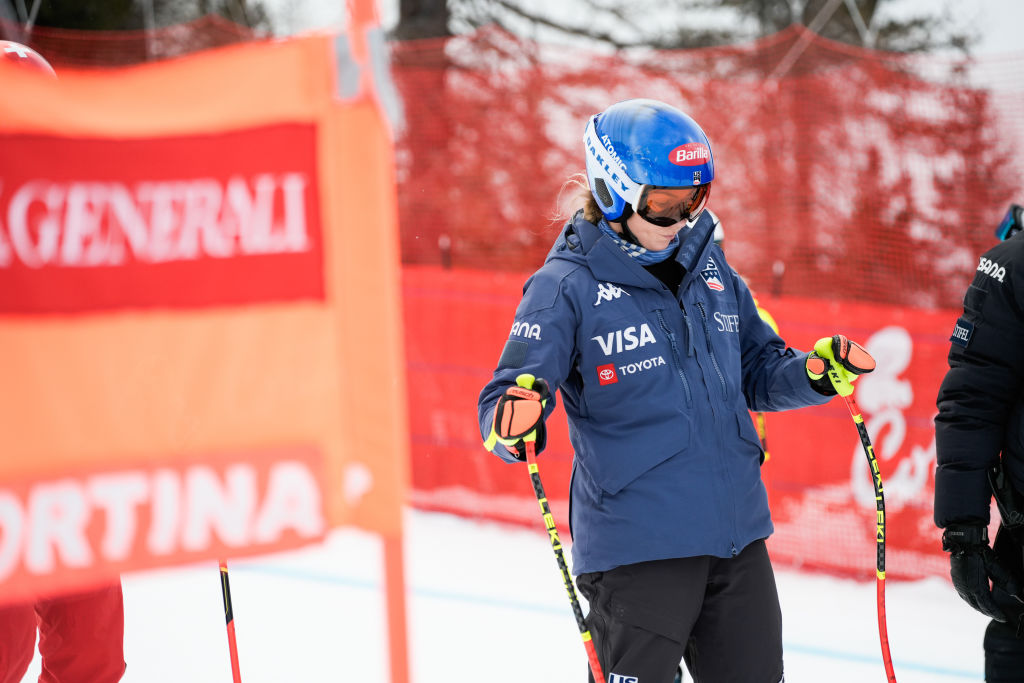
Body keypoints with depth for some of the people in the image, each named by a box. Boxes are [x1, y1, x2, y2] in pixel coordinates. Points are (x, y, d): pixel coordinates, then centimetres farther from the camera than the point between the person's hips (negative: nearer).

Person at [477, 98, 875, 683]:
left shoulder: (708, 267, 9)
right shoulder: (567, 287, -8)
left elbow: (757, 372, 19)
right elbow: (509, 395, -14)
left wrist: (816, 371, -1)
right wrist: (513, 422, -38)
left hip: (737, 534, 6)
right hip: (635, 543, -6)